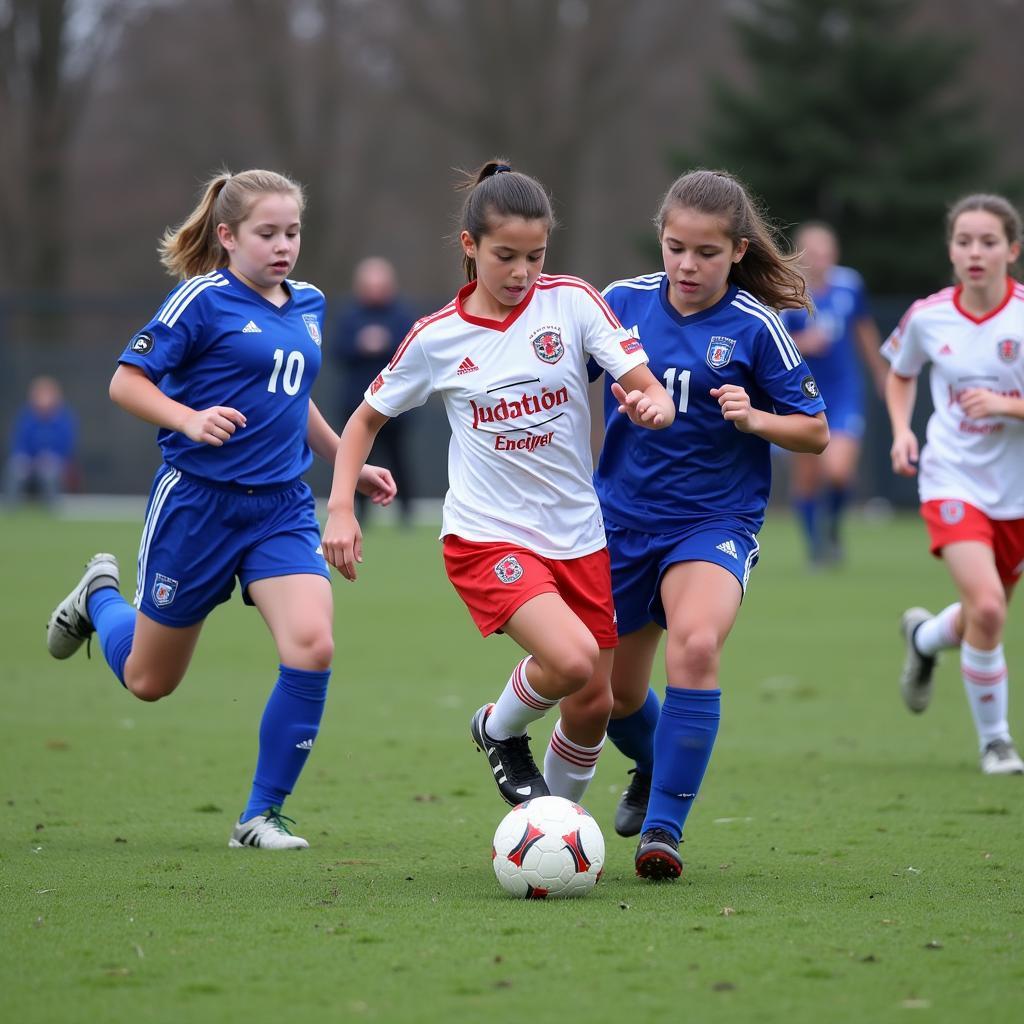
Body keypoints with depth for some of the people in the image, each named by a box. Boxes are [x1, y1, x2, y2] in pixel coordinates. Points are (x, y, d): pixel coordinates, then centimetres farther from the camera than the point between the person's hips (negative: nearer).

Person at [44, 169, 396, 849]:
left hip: (282, 506, 5)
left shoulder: (309, 304, 10)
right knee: (148, 680, 9)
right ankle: (100, 596, 46)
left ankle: (263, 815, -6)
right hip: (198, 503, -4)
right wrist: (191, 420, -27)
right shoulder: (205, 299, -11)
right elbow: (127, 382, -11)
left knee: (312, 646, -21)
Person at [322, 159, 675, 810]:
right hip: (486, 536, -3)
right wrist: (341, 507, -2)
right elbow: (367, 419, 11)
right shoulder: (436, 338, -3)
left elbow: (652, 393, -8)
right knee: (570, 660, -26)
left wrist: (650, 405, -32)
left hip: (578, 535, 3)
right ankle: (499, 731, 6)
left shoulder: (572, 302, -4)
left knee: (594, 705, 5)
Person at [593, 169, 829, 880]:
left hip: (714, 521, -4)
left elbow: (816, 433, -4)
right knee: (614, 690, 14)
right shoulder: (623, 301, -2)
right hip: (623, 519, 4)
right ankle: (654, 769, 50)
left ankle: (663, 826, -23)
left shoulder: (754, 327, -10)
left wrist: (753, 419, -21)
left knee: (695, 646, -31)